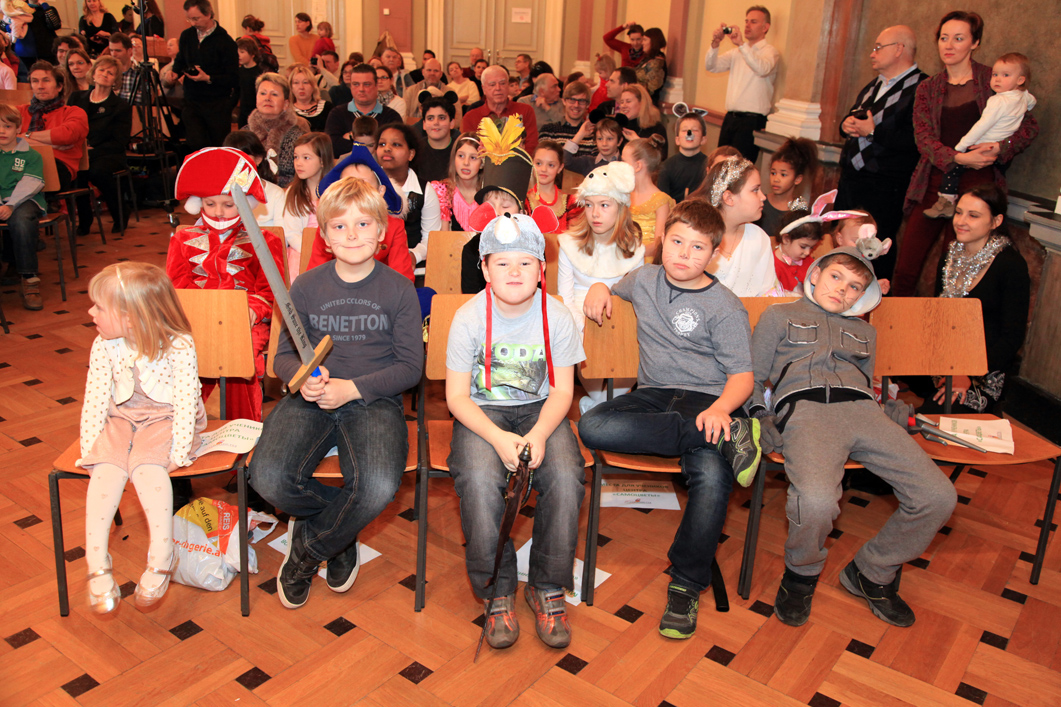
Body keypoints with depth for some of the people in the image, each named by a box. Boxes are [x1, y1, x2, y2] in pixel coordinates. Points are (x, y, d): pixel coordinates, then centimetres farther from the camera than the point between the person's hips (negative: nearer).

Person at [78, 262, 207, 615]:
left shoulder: (178, 347, -18)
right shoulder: (104, 346, -3)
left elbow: (185, 401, -17)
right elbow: (95, 399, 2)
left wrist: (178, 452, -21)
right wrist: (89, 448, -3)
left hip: (165, 420, -4)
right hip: (122, 419, 5)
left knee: (147, 466, -30)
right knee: (105, 468, -22)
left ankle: (162, 556, -24)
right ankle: (97, 563, -19)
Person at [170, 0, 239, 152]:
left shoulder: (225, 41, -9)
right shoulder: (186, 36, 7)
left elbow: (234, 79, -12)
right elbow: (180, 60, 25)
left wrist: (208, 78, -22)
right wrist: (175, 72, 3)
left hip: (218, 105, -4)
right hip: (192, 103, 4)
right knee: (196, 145, -6)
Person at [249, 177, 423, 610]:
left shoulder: (398, 289, 2)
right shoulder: (306, 287, 7)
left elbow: (411, 366, 0)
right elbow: (284, 356, 11)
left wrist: (352, 388, -13)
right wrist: (303, 377, -14)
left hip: (374, 400, -2)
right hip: (310, 400, 2)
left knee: (378, 487, -31)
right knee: (269, 479, -27)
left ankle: (307, 551, 3)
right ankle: (343, 530, 7)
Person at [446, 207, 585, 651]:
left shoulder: (556, 316, -6)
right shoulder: (469, 318, -9)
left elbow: (562, 390, -2)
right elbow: (457, 396, -8)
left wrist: (539, 433, -23)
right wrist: (499, 438, -24)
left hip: (539, 410, 1)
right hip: (482, 412, -1)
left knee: (565, 476, -28)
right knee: (479, 478, -32)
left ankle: (547, 588, -5)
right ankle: (498, 591, -10)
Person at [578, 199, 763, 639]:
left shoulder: (723, 306, 1)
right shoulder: (644, 279, 14)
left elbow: (742, 375, -4)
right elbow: (613, 288, 38)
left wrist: (720, 408, -26)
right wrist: (599, 287, 12)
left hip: (705, 399, -4)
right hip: (653, 395, 4)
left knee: (712, 474, -35)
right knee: (592, 426, -30)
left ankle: (686, 585, -14)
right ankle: (726, 436, -31)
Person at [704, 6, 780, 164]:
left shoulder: (770, 52, -2)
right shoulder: (736, 52, 18)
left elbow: (763, 69, -25)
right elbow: (711, 66, 9)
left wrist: (742, 44, -33)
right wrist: (715, 44, -10)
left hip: (752, 120, -6)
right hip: (730, 117, 7)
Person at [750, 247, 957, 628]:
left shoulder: (864, 331, 37)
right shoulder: (779, 316, 25)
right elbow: (752, 378, 18)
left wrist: (892, 413, 11)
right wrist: (762, 419, 0)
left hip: (861, 409, 5)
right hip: (805, 408, -4)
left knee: (939, 496, -17)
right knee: (816, 501, -36)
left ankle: (872, 573, 6)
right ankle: (801, 575, -2)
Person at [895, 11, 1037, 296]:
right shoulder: (927, 89, 12)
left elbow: (1029, 126, 6)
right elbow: (924, 138, 0)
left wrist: (1001, 147, -13)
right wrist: (958, 158, -17)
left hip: (976, 186, -2)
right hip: (934, 183, 2)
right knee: (905, 270, -2)